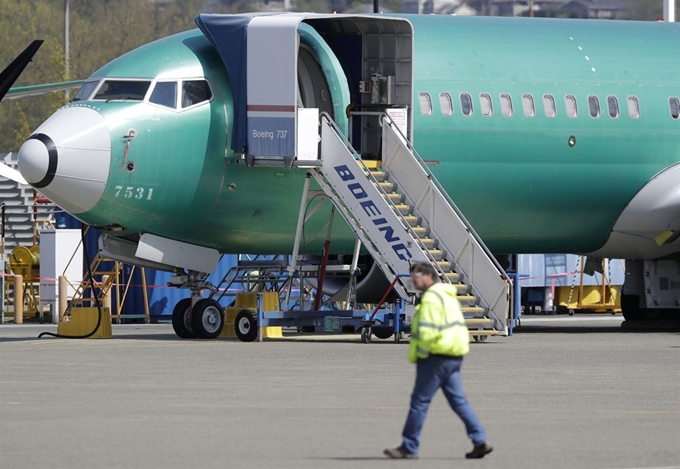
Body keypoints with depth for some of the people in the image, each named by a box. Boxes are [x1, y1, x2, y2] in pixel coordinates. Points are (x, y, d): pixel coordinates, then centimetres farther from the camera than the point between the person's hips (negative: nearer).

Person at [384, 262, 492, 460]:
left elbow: (428, 332, -23)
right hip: (454, 356, 10)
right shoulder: (448, 296, 18)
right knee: (458, 400, 9)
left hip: (437, 356, -10)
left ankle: (408, 448, 1)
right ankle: (481, 441, 2)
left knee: (420, 401, -3)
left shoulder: (431, 298, -14)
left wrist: (419, 354, -9)